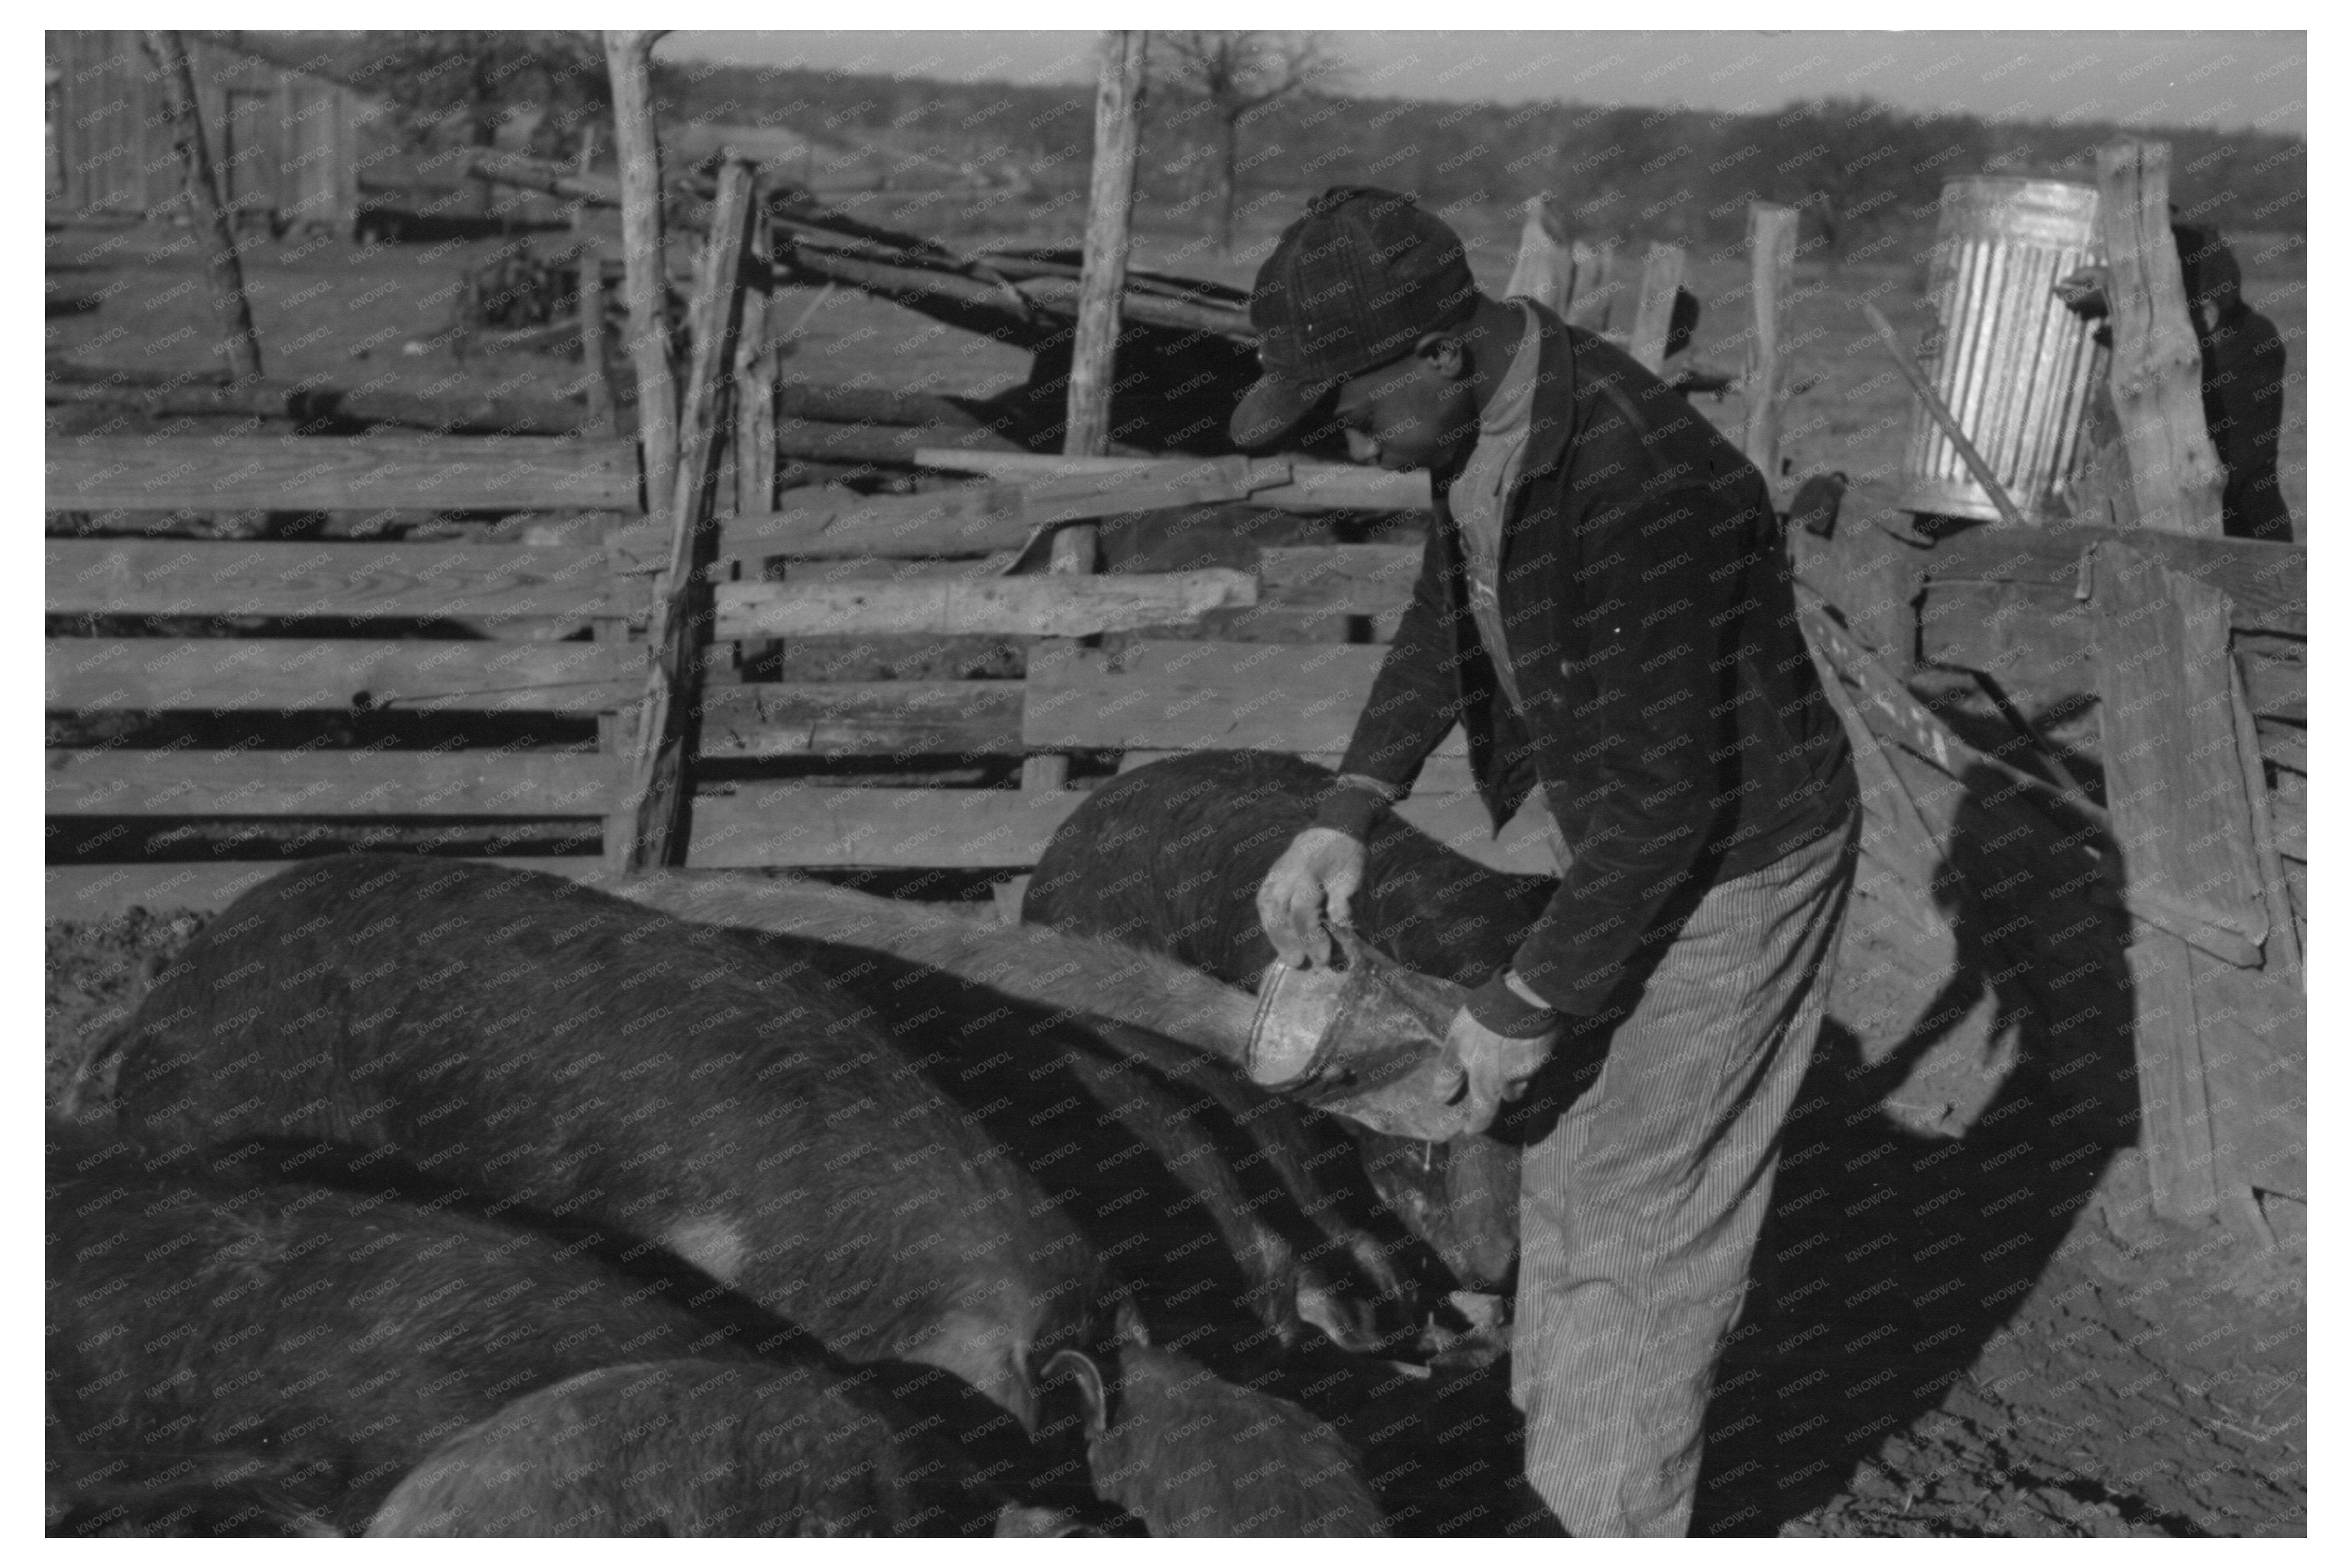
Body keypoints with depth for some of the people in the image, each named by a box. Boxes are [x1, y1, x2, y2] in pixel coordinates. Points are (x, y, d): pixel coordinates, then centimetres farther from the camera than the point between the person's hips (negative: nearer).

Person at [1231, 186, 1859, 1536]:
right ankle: (1558, 1473, 42)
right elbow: (1451, 616, 8)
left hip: (1733, 861, -9)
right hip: (1626, 833, 9)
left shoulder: (1630, 481, -35)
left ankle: (1620, 1526, 26)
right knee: (1567, 1170, 21)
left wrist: (1525, 1009, -19)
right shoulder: (1489, 410, -8)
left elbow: (1670, 799, -29)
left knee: (1645, 1221, 5)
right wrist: (1345, 818, -2)